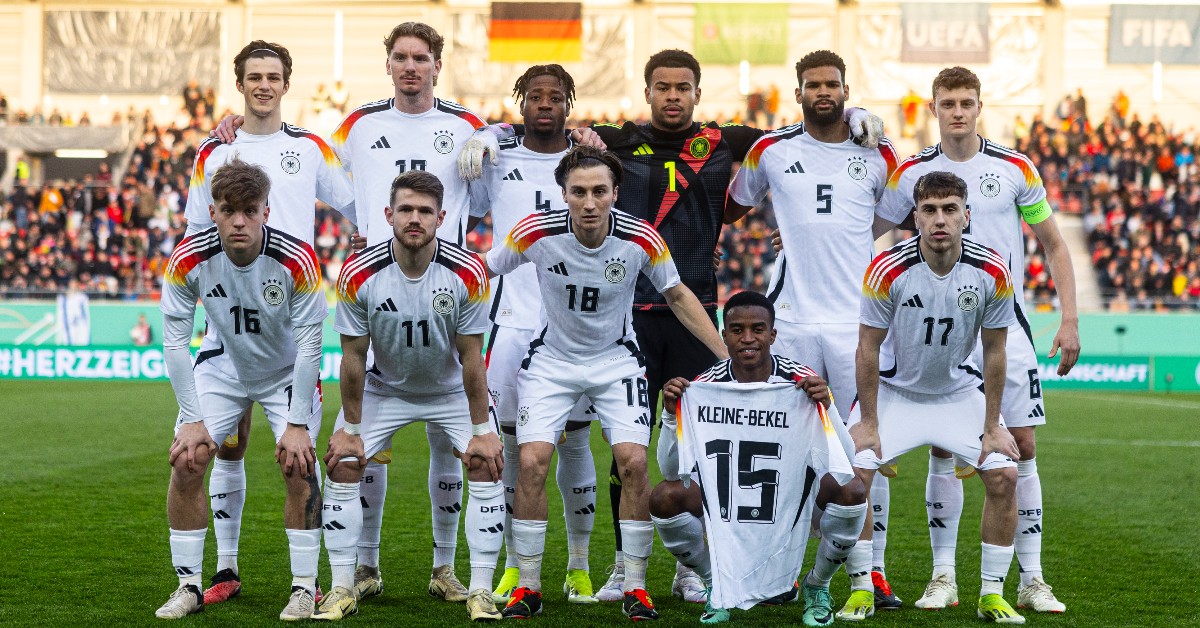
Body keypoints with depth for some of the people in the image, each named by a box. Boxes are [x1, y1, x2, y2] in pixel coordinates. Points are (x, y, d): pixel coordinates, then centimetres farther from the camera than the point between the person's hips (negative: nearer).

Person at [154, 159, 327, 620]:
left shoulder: (296, 260, -29)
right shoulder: (188, 260, -24)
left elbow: (309, 346, -22)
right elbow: (174, 342, -16)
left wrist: (297, 424, -21)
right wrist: (192, 420, -17)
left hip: (287, 372, -2)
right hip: (222, 368, 2)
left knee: (299, 468, -16)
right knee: (186, 463, -10)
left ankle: (304, 587, -2)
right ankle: (189, 586, 4)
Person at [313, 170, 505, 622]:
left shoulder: (467, 273, -24)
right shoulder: (358, 274, -23)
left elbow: (471, 358, -16)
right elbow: (353, 357, -13)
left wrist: (481, 431, -15)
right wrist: (351, 428, -10)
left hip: (451, 389, 0)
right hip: (384, 389, 1)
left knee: (487, 465, -15)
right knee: (342, 466, -10)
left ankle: (481, 591, -6)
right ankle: (342, 590, 1)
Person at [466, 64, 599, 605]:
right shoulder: (495, 160, 7)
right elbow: (459, 222, 17)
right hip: (513, 321, 0)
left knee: (574, 442, 3)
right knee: (514, 444, 2)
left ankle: (579, 566, 14)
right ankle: (515, 565, 14)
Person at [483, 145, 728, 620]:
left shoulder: (642, 239, -18)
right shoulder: (536, 233, -20)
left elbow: (677, 296, 0)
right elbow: (481, 273, -2)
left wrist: (728, 356, -1)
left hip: (617, 360, 0)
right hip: (551, 360, 0)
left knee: (633, 463, -15)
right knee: (532, 463, -14)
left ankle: (635, 587, 0)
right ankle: (528, 586, 1)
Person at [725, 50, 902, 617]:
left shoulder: (878, 155, 6)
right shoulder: (770, 150, 7)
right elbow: (730, 208, 23)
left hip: (859, 322, 0)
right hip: (791, 320, 0)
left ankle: (868, 574, 1)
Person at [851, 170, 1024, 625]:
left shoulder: (992, 272, -18)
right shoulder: (888, 269, -23)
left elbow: (994, 352, -6)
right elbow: (868, 348, -13)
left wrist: (992, 427, -6)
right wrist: (868, 422, -12)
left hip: (960, 390, 2)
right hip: (895, 389, -2)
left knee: (1004, 475, -12)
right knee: (854, 472, -19)